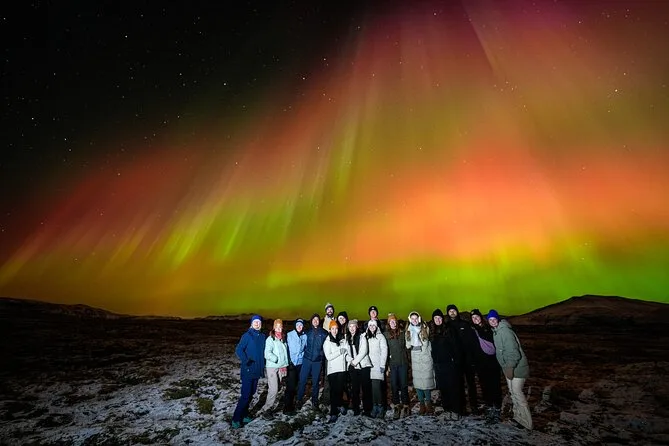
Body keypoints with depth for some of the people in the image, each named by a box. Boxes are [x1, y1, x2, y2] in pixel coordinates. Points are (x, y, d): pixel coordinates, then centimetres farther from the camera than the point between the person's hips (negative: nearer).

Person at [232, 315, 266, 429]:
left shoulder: (262, 336, 6)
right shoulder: (247, 335, -12)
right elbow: (238, 350, -17)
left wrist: (262, 368, 10)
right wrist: (246, 361, -28)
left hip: (257, 371, 6)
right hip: (248, 371, -6)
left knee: (251, 393, 14)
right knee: (246, 395, -6)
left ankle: (244, 415, 28)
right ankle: (236, 419, 6)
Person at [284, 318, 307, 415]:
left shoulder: (305, 336, 3)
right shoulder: (289, 335, -6)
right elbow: (286, 348, -6)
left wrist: (303, 356, 8)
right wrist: (288, 361, -10)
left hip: (300, 363, 4)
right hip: (291, 363, -4)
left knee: (295, 384, 13)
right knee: (290, 385, -7)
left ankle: (291, 403, 29)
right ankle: (287, 407, 2)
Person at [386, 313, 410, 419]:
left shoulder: (402, 332, 1)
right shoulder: (386, 334, 1)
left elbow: (406, 346, 4)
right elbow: (385, 350, 3)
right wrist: (386, 365, 0)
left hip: (403, 362, 0)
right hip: (392, 363, 1)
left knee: (404, 385, 5)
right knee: (394, 385, 4)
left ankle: (405, 405, 18)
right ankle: (396, 405, 17)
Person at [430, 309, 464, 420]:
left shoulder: (449, 329, -3)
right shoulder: (431, 331, 7)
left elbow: (456, 346, -6)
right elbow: (432, 348, 10)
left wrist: (456, 360, -12)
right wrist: (434, 360, 6)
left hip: (450, 363, -4)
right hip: (438, 364, 4)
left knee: (453, 387, 1)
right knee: (443, 388, 8)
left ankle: (455, 411, 11)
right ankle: (447, 410, 18)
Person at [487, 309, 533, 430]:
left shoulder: (504, 331, -22)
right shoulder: (495, 331, 7)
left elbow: (512, 350, -27)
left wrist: (510, 367, -29)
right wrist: (507, 367, 16)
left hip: (516, 367, -9)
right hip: (508, 367, 9)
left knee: (517, 392, -7)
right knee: (512, 392, 16)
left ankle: (526, 422, 2)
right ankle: (517, 416, 28)